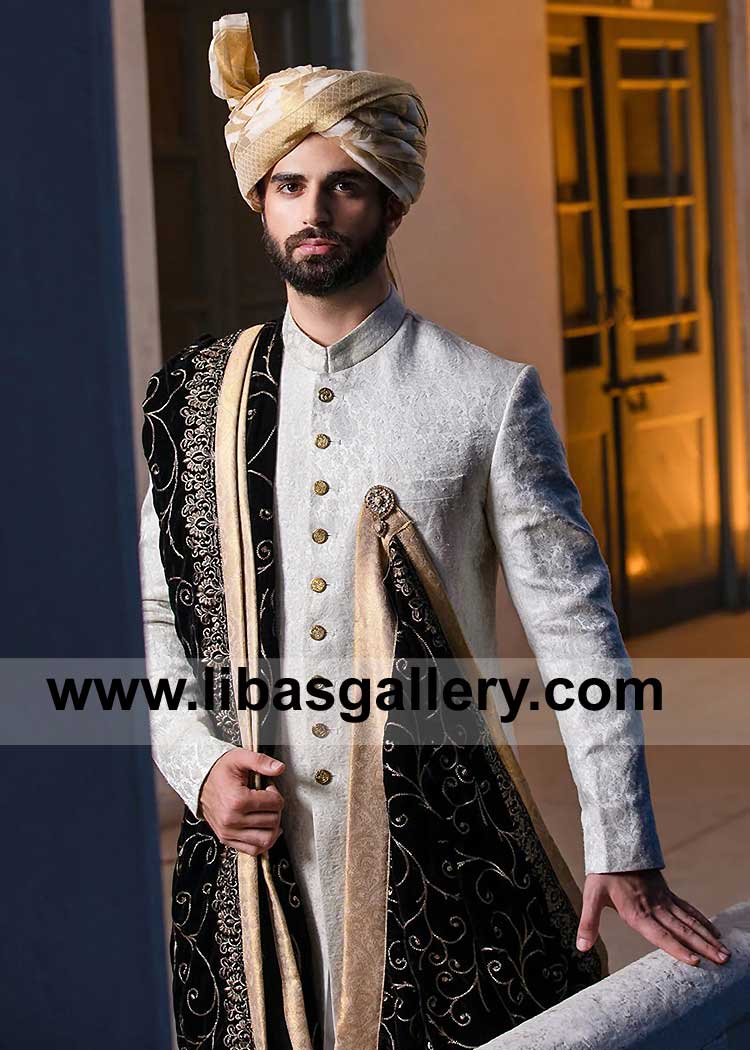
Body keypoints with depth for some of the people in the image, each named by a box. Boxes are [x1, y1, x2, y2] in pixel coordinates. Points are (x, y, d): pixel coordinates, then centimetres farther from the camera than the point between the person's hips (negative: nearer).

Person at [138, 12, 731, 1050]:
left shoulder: (488, 398, -3)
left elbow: (574, 623, -5)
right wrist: (198, 761, -5)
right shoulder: (197, 400, 7)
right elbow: (156, 615, 13)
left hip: (437, 847, -2)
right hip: (255, 846, 2)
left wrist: (625, 853, -9)